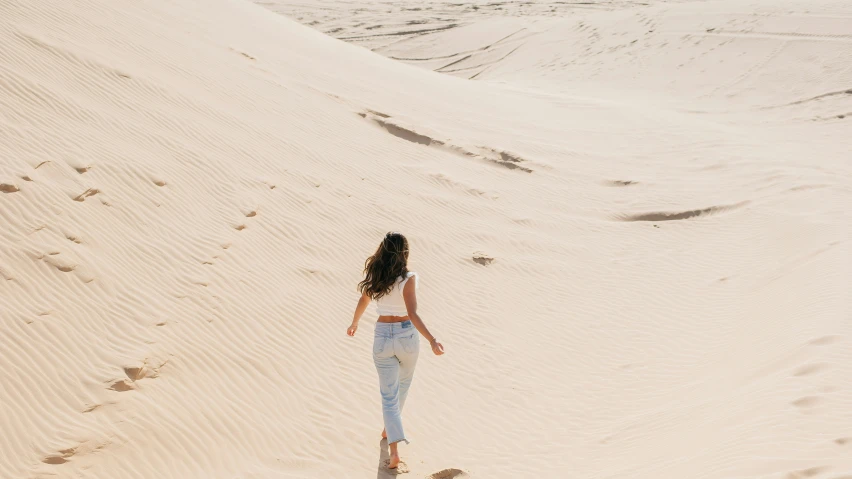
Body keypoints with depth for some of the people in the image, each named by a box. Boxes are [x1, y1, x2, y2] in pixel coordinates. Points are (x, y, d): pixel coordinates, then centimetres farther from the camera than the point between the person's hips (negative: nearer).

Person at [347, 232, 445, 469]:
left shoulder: (373, 275, -3)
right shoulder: (408, 278, -17)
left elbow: (363, 302, 14)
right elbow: (412, 314, -26)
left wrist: (354, 323, 31)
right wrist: (431, 340, -29)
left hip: (382, 336, 2)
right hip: (407, 335, -2)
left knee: (389, 394, 7)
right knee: (403, 383, 28)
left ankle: (395, 450, -5)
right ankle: (390, 428, 47)